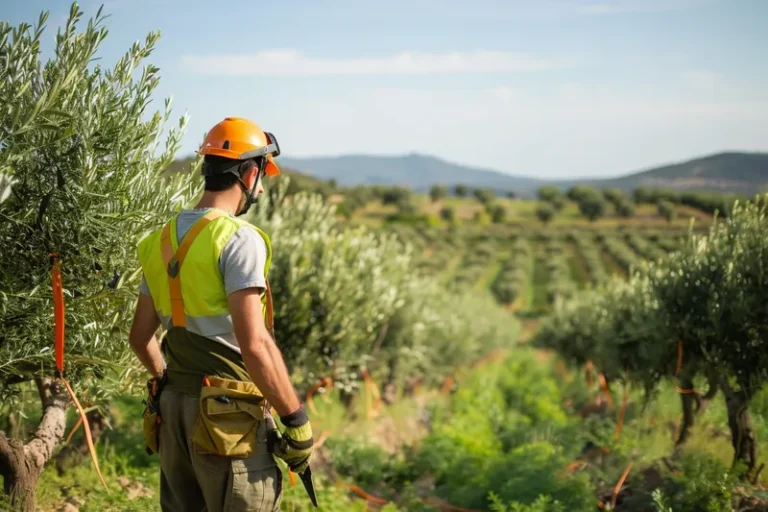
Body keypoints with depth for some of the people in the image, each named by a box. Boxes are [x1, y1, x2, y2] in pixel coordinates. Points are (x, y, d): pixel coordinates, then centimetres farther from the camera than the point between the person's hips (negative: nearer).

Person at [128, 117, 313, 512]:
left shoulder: (162, 241, 9)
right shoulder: (239, 238, -15)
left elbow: (140, 336, 16)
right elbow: (255, 345, -21)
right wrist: (296, 420, -14)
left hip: (171, 407, 8)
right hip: (227, 413, -8)